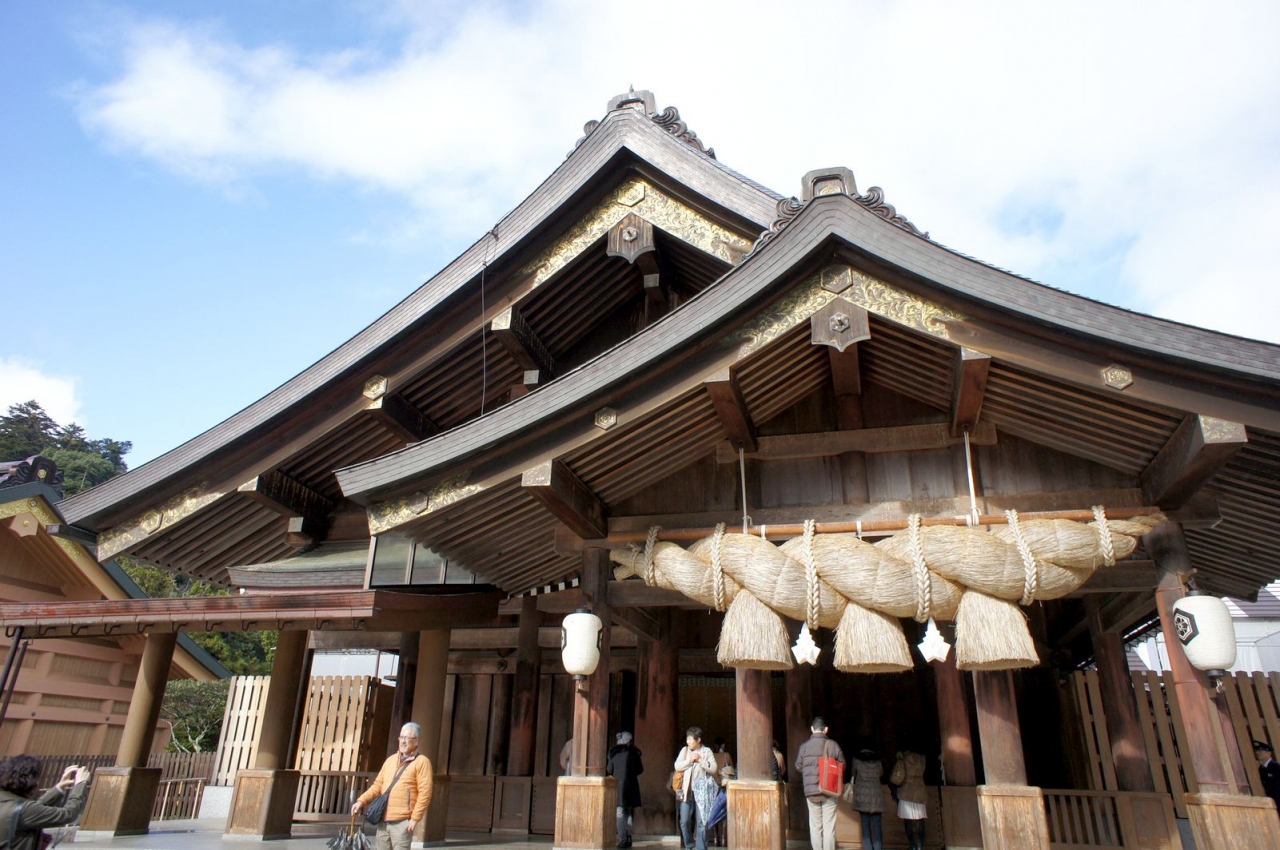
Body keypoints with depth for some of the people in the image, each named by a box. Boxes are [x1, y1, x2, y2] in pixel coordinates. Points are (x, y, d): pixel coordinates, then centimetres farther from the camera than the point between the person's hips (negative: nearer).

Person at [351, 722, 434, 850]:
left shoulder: (422, 762, -5)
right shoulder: (391, 759, 17)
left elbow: (424, 793, -10)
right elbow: (378, 785, 17)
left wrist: (415, 818, -15)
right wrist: (362, 801, 4)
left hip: (402, 822, -6)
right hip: (384, 820, 6)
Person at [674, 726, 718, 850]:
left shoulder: (707, 751, 2)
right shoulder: (685, 750, 8)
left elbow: (713, 769, -6)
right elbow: (677, 766, 0)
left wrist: (700, 760, -13)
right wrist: (690, 760, -11)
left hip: (702, 790, -2)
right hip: (687, 789, 2)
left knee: (702, 821, -1)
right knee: (684, 821, 3)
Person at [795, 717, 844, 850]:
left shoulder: (804, 746, -4)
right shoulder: (833, 745, -7)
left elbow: (798, 767, 6)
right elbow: (842, 766, 2)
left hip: (811, 791, 1)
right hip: (829, 791, -1)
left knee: (815, 826, 10)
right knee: (829, 826, 6)